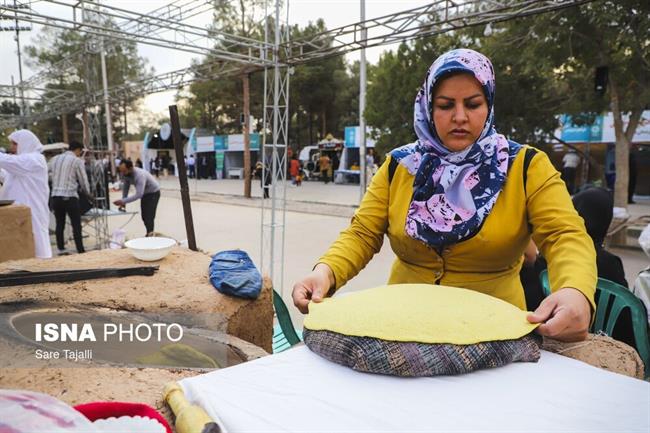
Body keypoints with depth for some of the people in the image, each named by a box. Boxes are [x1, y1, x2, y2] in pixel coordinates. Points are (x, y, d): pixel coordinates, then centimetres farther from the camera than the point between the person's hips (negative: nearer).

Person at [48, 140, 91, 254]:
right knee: (76, 226, -1)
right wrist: (88, 193, 17)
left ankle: (61, 251, 17)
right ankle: (81, 252, -1)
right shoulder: (77, 161, -4)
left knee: (59, 224, 12)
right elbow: (83, 181, -1)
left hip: (55, 196, 6)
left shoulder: (54, 159, 12)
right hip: (70, 197, -6)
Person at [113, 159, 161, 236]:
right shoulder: (126, 174, -14)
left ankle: (150, 234, -18)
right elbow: (126, 187, 0)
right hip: (144, 193, 8)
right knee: (144, 216, 9)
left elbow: (139, 194, -43)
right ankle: (150, 233, 23)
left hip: (153, 193, -8)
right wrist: (122, 202, -7)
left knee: (149, 216, -17)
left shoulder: (140, 175, -37)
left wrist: (123, 201, -42)